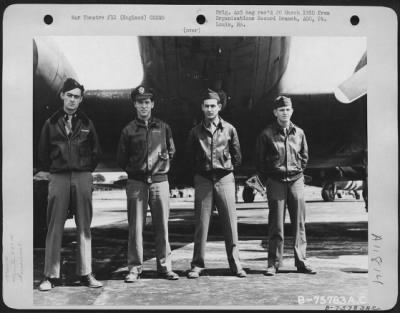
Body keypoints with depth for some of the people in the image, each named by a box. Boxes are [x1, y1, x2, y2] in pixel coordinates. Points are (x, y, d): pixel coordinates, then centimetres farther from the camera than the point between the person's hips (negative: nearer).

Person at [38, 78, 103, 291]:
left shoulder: (86, 123, 8)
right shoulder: (51, 123, 7)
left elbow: (96, 151, 13)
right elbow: (42, 151, 12)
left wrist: (87, 170, 8)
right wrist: (51, 170, 8)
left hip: (83, 178, 1)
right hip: (58, 178, -1)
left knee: (84, 227, 4)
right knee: (54, 227, -1)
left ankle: (85, 273, 9)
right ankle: (50, 275, 4)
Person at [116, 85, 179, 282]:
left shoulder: (163, 127, 9)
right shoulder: (129, 130, 6)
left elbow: (171, 151, 19)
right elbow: (121, 159, 11)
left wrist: (164, 163, 8)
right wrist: (133, 170, 6)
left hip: (160, 181, 1)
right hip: (136, 182, -1)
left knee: (162, 225, 4)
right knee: (136, 226, 0)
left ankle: (164, 266, 12)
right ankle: (134, 268, 7)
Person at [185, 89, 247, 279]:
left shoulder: (229, 129, 5)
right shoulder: (196, 132, 6)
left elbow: (237, 156, 12)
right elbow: (189, 157, 13)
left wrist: (228, 169, 9)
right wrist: (198, 172, 8)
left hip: (225, 179, 0)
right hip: (203, 180, 0)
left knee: (230, 223, 1)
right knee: (201, 224, 1)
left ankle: (235, 264, 8)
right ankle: (197, 265, 7)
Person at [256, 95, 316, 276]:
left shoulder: (299, 133, 8)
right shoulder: (267, 134, -1)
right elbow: (259, 160, 3)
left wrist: (298, 173, 11)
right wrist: (267, 180, 2)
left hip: (296, 180, 3)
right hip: (276, 181, -3)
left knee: (299, 222, 4)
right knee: (276, 225, -1)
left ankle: (301, 261, 12)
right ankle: (273, 263, 7)